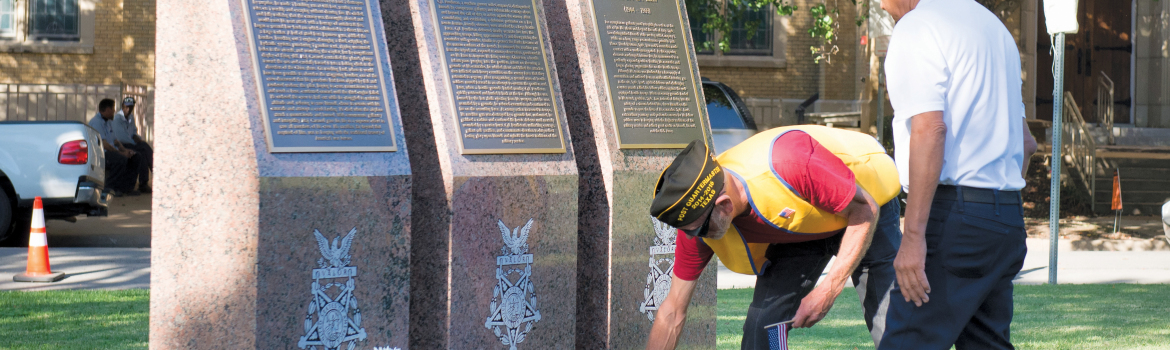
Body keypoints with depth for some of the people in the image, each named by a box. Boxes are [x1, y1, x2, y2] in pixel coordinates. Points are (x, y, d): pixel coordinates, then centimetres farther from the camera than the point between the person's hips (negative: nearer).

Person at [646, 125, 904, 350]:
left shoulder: (789, 163, -42)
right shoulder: (695, 216, -24)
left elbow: (865, 211, -27)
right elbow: (672, 313, -13)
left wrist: (829, 289, -32)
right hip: (799, 227, 4)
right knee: (762, 326, -13)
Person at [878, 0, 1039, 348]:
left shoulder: (916, 28, -8)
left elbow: (930, 129, -20)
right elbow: (1025, 142, 25)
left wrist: (913, 235, -22)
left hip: (955, 216, -9)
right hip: (1009, 219, 9)